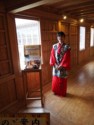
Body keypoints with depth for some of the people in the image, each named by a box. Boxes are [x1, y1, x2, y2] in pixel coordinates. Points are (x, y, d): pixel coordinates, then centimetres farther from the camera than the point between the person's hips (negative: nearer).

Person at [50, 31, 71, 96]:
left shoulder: (67, 47, -8)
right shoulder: (54, 46, 2)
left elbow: (66, 58, -12)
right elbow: (52, 56, 0)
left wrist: (61, 66, -17)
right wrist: (54, 64, -10)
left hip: (63, 66, -3)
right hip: (55, 66, 3)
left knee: (63, 80, 10)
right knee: (55, 80, 13)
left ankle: (63, 93, 31)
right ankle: (56, 91, 35)